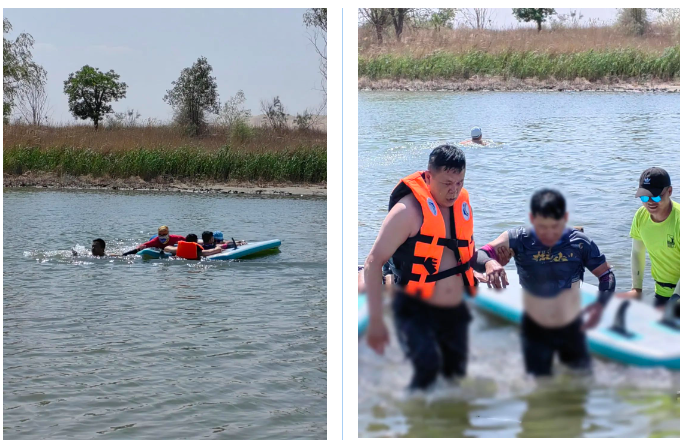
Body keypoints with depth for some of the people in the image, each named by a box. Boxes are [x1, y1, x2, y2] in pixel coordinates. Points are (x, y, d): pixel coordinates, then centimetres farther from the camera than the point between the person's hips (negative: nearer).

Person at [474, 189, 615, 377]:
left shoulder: (580, 244, -16)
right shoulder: (518, 239, -18)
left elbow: (607, 275, -6)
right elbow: (476, 256, -24)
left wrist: (600, 305, -26)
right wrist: (489, 263, -49)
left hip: (572, 328, 1)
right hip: (534, 329, -1)